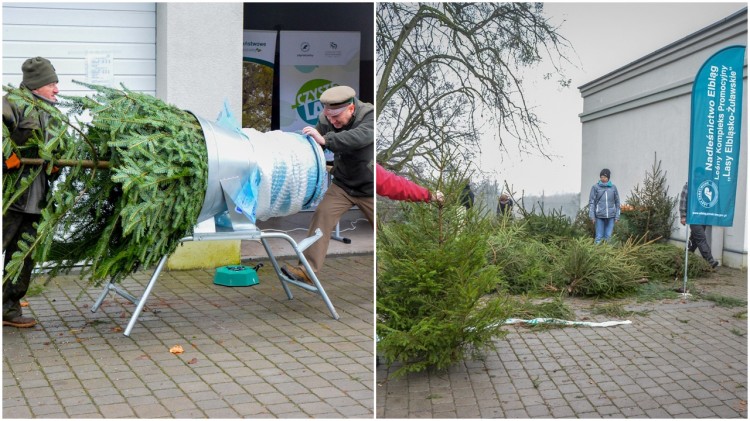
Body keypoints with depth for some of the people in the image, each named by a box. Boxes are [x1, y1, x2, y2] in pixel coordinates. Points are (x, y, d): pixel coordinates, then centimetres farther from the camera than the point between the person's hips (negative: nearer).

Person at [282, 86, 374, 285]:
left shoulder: (370, 116, -26)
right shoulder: (327, 120, -11)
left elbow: (360, 136, -45)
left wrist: (324, 139, -56)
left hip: (370, 188, -3)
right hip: (343, 184, 3)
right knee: (322, 214, -18)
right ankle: (308, 270, -19)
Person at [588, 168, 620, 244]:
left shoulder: (613, 187, 7)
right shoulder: (595, 187, 1)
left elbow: (617, 202, 11)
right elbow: (591, 202, 0)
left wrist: (617, 216, 6)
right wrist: (592, 216, -6)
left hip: (611, 216, 2)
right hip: (599, 216, -2)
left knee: (608, 236, 4)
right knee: (599, 236, -1)